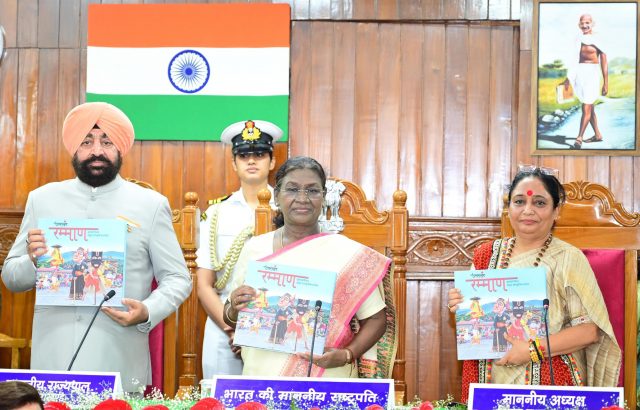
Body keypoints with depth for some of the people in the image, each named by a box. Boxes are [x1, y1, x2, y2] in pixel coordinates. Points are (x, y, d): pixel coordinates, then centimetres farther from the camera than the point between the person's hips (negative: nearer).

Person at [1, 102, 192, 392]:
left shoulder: (151, 204, 3)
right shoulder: (42, 199, 9)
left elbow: (177, 279, 5)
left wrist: (147, 312, -14)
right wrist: (32, 261, -10)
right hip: (53, 362, 2)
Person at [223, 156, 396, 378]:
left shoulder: (349, 253, -6)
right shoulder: (255, 248, 2)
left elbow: (375, 319, 0)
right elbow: (231, 319, 11)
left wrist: (346, 355, -15)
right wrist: (234, 309, -11)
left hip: (326, 380, -2)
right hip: (262, 375, 2)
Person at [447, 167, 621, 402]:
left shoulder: (569, 259, -2)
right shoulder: (487, 255, 8)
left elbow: (590, 329, -8)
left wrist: (534, 349, -16)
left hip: (550, 384, -4)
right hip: (491, 383, 4)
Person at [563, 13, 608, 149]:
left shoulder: (597, 40, -7)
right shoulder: (579, 41, 9)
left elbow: (604, 63, -6)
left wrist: (606, 83, -7)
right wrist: (569, 77, 21)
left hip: (591, 74, -7)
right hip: (580, 74, 7)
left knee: (586, 108, -10)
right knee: (589, 107, 15)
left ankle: (579, 138, -13)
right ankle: (597, 135, 26)